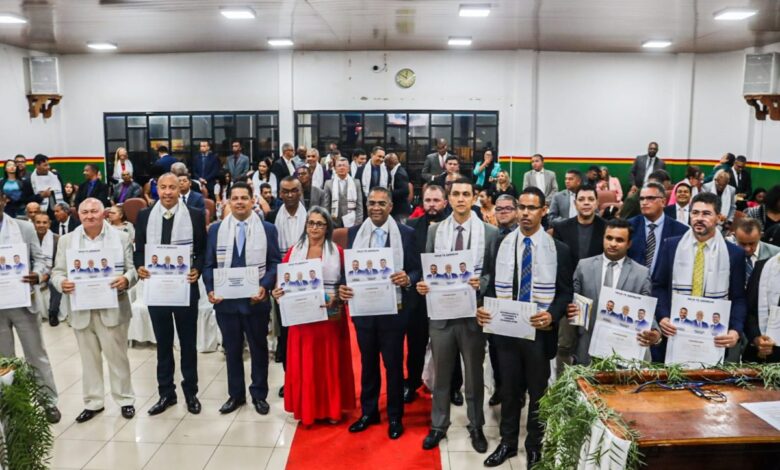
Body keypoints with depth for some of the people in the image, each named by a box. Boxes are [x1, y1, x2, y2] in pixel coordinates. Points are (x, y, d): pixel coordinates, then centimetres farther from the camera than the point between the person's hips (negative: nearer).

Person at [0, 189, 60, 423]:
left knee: (37, 356, 9)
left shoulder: (25, 227, 1)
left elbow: (40, 259, 1)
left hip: (22, 302, -1)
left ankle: (49, 402, 20)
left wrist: (37, 275, -21)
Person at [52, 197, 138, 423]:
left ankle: (125, 399, 19)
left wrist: (126, 280, -23)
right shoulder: (66, 240, 7)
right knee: (89, 359, 13)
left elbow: (132, 268, 0)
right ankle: (93, 402, 26)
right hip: (81, 310, 3)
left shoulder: (121, 238, 2)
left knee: (117, 356, 5)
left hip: (112, 309, -2)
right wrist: (61, 283, -16)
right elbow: (57, 272, 7)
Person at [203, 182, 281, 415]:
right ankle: (235, 394, 28)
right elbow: (209, 265, 6)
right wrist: (210, 289, -9)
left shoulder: (267, 229, 1)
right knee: (231, 349, 13)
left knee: (259, 348, 10)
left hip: (256, 300, -1)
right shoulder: (216, 229, 6)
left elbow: (274, 263, -1)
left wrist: (265, 287, -16)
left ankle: (259, 394, 25)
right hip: (225, 300, 2)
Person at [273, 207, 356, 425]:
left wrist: (336, 297, -18)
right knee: (303, 363, 5)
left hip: (330, 316, -1)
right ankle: (306, 409, 18)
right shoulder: (294, 251, 6)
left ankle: (332, 409, 20)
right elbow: (284, 281, 7)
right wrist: (278, 292, -13)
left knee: (330, 362, 7)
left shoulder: (337, 252, 1)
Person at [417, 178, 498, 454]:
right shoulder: (435, 231, 5)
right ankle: (438, 426, 29)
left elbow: (494, 272, -3)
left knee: (474, 374, 13)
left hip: (472, 312, -2)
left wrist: (481, 283, -22)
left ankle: (476, 427, 31)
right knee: (441, 372, 13)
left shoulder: (490, 232, -3)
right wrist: (422, 284, -13)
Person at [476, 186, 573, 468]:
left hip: (540, 331, -1)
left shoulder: (558, 249, -3)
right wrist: (482, 308, -13)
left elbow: (565, 292, -3)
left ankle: (534, 446, 33)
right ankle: (507, 442, 32)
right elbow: (492, 286, 5)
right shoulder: (502, 245, 2)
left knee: (538, 391, 13)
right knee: (508, 389, 14)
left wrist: (552, 315, -20)